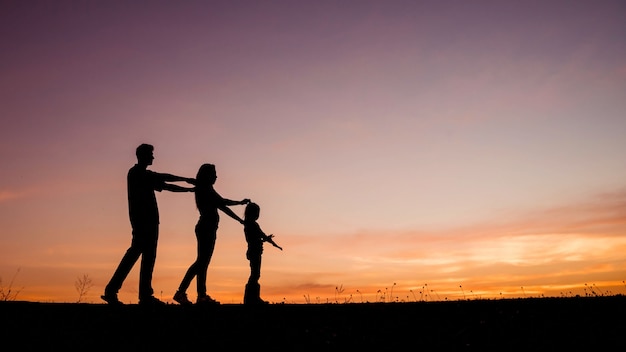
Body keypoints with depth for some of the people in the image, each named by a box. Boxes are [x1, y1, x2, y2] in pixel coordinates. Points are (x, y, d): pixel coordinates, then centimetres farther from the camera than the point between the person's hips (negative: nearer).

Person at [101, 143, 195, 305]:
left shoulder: (146, 175, 22)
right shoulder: (136, 172, -4)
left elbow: (166, 186, 22)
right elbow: (164, 178, -10)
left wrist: (189, 189, 18)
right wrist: (186, 179, -4)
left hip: (149, 221, 9)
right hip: (142, 220, -9)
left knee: (149, 256, 4)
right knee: (135, 251, -12)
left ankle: (145, 295, 2)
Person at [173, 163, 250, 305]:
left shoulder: (207, 190, 22)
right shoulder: (205, 189, -5)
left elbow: (221, 206, 24)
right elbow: (222, 203, -12)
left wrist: (240, 220, 26)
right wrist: (240, 202, -1)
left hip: (209, 229, 10)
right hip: (206, 228, -10)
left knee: (203, 262, 6)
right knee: (202, 262, -12)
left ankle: (202, 296, 6)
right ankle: (180, 292, -15)